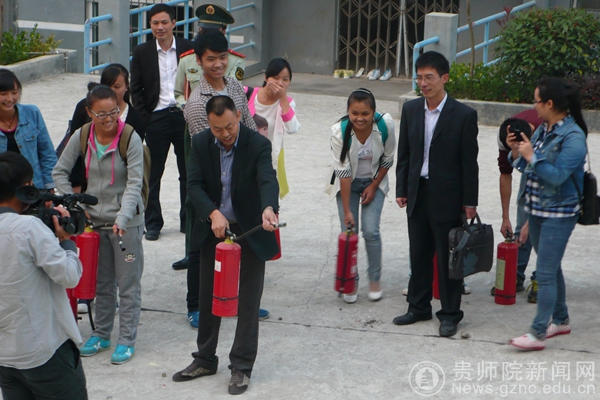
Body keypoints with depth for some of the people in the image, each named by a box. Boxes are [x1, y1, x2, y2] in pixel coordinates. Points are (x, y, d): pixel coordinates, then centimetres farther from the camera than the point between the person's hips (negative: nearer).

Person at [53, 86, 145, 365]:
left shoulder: (131, 139, -14)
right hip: (95, 221, 4)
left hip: (127, 222, -4)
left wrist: (122, 218, -30)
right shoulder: (82, 137, -2)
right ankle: (101, 335, 28)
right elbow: (59, 172, 8)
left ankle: (126, 340, 13)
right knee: (101, 283, 15)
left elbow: (134, 184, -18)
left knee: (128, 284, 3)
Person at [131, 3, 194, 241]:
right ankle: (153, 223, 13)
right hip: (157, 118, 0)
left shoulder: (188, 48, 2)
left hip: (185, 116, 0)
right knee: (153, 174, 3)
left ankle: (188, 220, 20)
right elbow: (136, 89, 4)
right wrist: (144, 118, -5)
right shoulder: (142, 52, 3)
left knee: (188, 172, 8)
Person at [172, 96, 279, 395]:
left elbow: (268, 180, -32)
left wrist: (268, 209, -53)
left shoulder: (258, 144, -17)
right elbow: (194, 184, -11)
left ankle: (241, 367, 12)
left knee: (248, 302, 1)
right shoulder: (201, 143, -6)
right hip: (214, 227, 4)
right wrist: (213, 213, -28)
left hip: (250, 230, -4)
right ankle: (205, 360, 30)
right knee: (208, 297, 15)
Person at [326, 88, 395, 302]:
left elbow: (387, 160, -6)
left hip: (374, 181, 0)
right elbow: (343, 172, -24)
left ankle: (375, 279, 10)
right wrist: (347, 210, -23)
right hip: (348, 183, 0)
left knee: (370, 231, -9)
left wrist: (374, 186, -5)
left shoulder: (385, 126, -24)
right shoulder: (339, 131, -27)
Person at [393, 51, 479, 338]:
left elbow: (469, 161, -7)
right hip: (418, 194, 5)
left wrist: (470, 201, -7)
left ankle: (450, 314, 14)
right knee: (419, 255, 13)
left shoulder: (463, 115, -9)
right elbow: (404, 153, 11)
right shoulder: (410, 110, 5)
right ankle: (418, 307, 26)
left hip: (447, 198, -5)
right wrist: (402, 190, 7)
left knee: (448, 258, 3)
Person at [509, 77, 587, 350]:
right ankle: (560, 320, 32)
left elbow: (558, 175, -24)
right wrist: (516, 151, -4)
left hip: (559, 213, -9)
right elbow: (528, 168, 12)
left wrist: (531, 157, -22)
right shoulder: (543, 129, 7)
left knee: (545, 272, -8)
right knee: (551, 268, 19)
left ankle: (538, 333, -6)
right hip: (537, 209, 9)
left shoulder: (573, 137, -18)